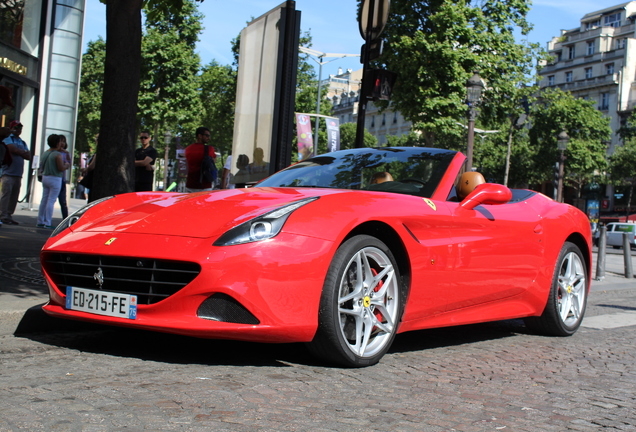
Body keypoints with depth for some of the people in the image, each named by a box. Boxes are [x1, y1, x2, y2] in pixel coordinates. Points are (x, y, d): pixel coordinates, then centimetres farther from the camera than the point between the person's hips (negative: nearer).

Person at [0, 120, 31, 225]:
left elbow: (29, 156, 12)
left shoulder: (23, 142, 22)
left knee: (14, 197, 3)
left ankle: (9, 216, 7)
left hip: (18, 174, 6)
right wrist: (24, 152, 3)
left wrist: (18, 152, -3)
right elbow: (13, 149, -15)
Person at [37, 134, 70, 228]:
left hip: (45, 177, 8)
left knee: (44, 200, 12)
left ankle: (40, 222, 14)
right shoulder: (58, 155, -15)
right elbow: (61, 168, -19)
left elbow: (41, 165, 16)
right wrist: (67, 165, 0)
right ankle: (47, 223, -5)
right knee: (51, 201, -5)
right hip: (55, 179, -7)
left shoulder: (45, 153, 8)